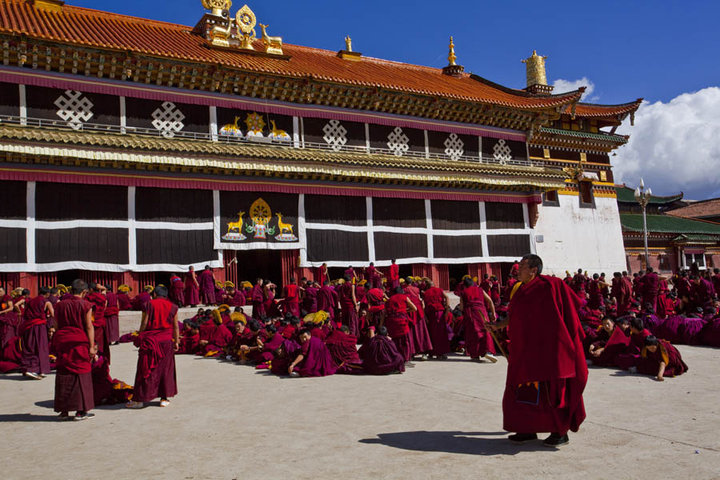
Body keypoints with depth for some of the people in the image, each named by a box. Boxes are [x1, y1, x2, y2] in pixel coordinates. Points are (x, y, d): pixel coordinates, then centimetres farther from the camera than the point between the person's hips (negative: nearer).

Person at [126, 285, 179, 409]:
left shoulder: (149, 305, -3)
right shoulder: (172, 307, 4)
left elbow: (144, 323, -5)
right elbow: (176, 327, 5)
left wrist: (139, 337, 5)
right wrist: (176, 342, 11)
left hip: (150, 340, -2)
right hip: (166, 341, 2)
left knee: (146, 369, 4)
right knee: (165, 369, 10)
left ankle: (139, 399, 8)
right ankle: (164, 398, 13)